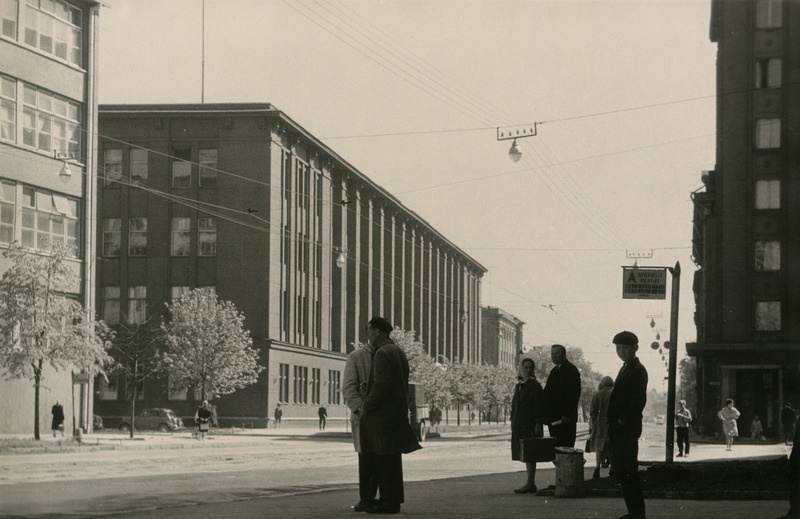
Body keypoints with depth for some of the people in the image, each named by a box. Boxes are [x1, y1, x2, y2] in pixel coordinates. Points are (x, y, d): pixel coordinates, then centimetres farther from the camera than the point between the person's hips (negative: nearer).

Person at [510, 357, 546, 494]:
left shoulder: (535, 386, -7)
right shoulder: (519, 386, 15)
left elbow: (539, 406, -13)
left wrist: (538, 423, -19)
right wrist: (513, 424, 16)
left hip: (530, 425, -8)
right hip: (520, 425, 8)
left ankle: (530, 484, -9)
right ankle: (530, 484, 12)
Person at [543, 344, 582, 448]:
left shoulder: (571, 370, -8)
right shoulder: (554, 371, 21)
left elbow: (574, 394, -15)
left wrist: (567, 415, -20)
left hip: (565, 418, -9)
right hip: (553, 418, 9)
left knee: (565, 446, -11)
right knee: (556, 446, 8)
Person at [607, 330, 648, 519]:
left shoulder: (637, 370, -10)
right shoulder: (626, 368, 20)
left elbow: (639, 399, -20)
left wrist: (623, 420, -18)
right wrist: (613, 424, 14)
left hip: (627, 427, -10)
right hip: (619, 428, 10)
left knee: (627, 471, -9)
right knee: (620, 470, 10)